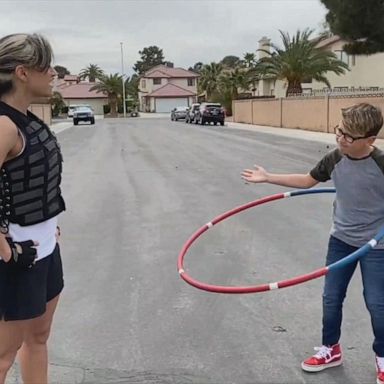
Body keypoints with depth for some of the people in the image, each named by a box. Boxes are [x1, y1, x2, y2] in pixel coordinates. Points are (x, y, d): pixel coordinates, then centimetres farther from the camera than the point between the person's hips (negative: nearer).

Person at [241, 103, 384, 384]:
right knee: (331, 297, 11)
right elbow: (307, 181, 9)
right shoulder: (334, 160, -8)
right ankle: (331, 350, 33)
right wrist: (268, 177, 9)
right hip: (341, 239, 4)